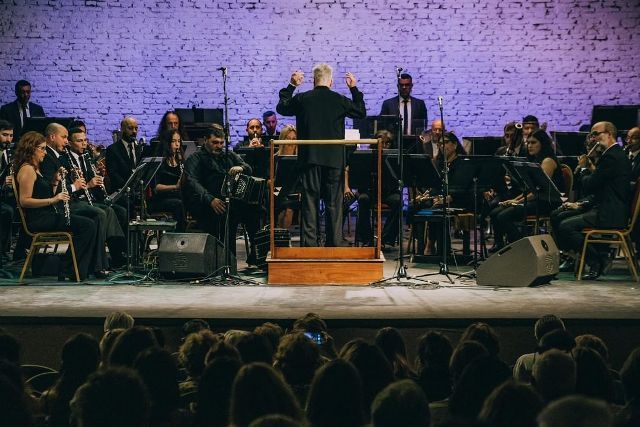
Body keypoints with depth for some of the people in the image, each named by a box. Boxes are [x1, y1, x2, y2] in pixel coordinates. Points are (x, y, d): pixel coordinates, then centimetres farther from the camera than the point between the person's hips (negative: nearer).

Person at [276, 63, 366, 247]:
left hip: (309, 158, 0)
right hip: (334, 159, 0)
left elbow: (281, 108, 17)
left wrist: (291, 86, 23)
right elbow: (361, 112, 14)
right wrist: (354, 89, 20)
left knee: (310, 200, 3)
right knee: (334, 203, 5)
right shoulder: (339, 100, -3)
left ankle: (309, 243, 1)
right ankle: (334, 243, 7)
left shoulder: (301, 99, -2)